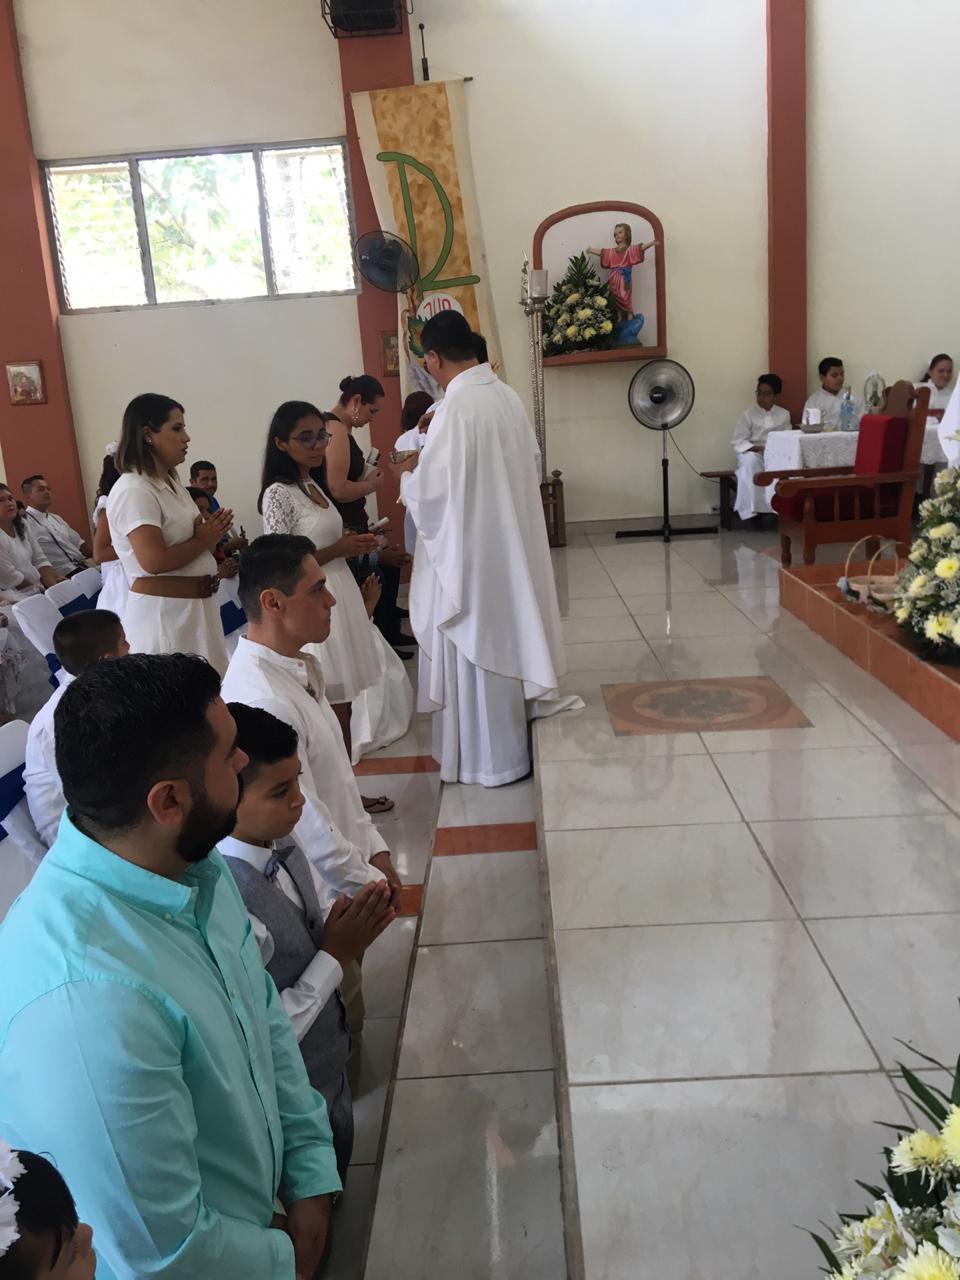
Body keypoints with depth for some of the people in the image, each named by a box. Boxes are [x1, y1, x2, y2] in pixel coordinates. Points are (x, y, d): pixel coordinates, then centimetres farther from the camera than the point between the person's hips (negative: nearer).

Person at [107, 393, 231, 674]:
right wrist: (203, 541, -12)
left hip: (195, 604, 9)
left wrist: (211, 533, 1)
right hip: (162, 610, -9)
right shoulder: (133, 491, -17)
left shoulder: (171, 483, 13)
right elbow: (154, 561, -25)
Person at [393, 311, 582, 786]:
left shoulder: (456, 407, -21)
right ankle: (512, 740, 32)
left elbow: (432, 491, -22)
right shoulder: (508, 395, 4)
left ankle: (492, 758, 16)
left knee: (478, 649, 4)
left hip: (472, 550, -8)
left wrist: (408, 475, 1)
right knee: (507, 639, 19)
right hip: (512, 541, 8)